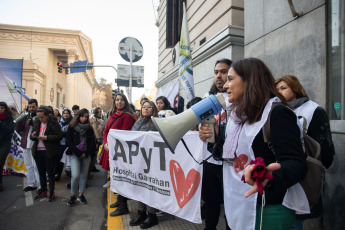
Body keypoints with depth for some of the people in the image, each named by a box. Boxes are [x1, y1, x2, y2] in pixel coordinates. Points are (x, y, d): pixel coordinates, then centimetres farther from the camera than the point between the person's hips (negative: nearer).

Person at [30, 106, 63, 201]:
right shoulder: (36, 122, 9)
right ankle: (43, 190, 31)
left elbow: (59, 136, -15)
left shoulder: (54, 123, -10)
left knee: (50, 172, 3)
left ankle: (51, 192, 16)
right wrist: (32, 136, -8)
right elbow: (32, 136, 15)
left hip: (49, 152, -6)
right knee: (41, 172, 16)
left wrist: (46, 137, -24)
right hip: (38, 151, 6)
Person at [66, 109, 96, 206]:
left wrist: (86, 153, -10)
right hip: (75, 154, -2)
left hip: (86, 155, 2)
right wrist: (79, 153, -11)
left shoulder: (89, 128, 6)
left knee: (84, 175, 6)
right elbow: (68, 141, -5)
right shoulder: (72, 127, 1)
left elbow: (93, 142, 3)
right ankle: (73, 196, 8)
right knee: (75, 175, -11)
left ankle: (81, 195, 21)